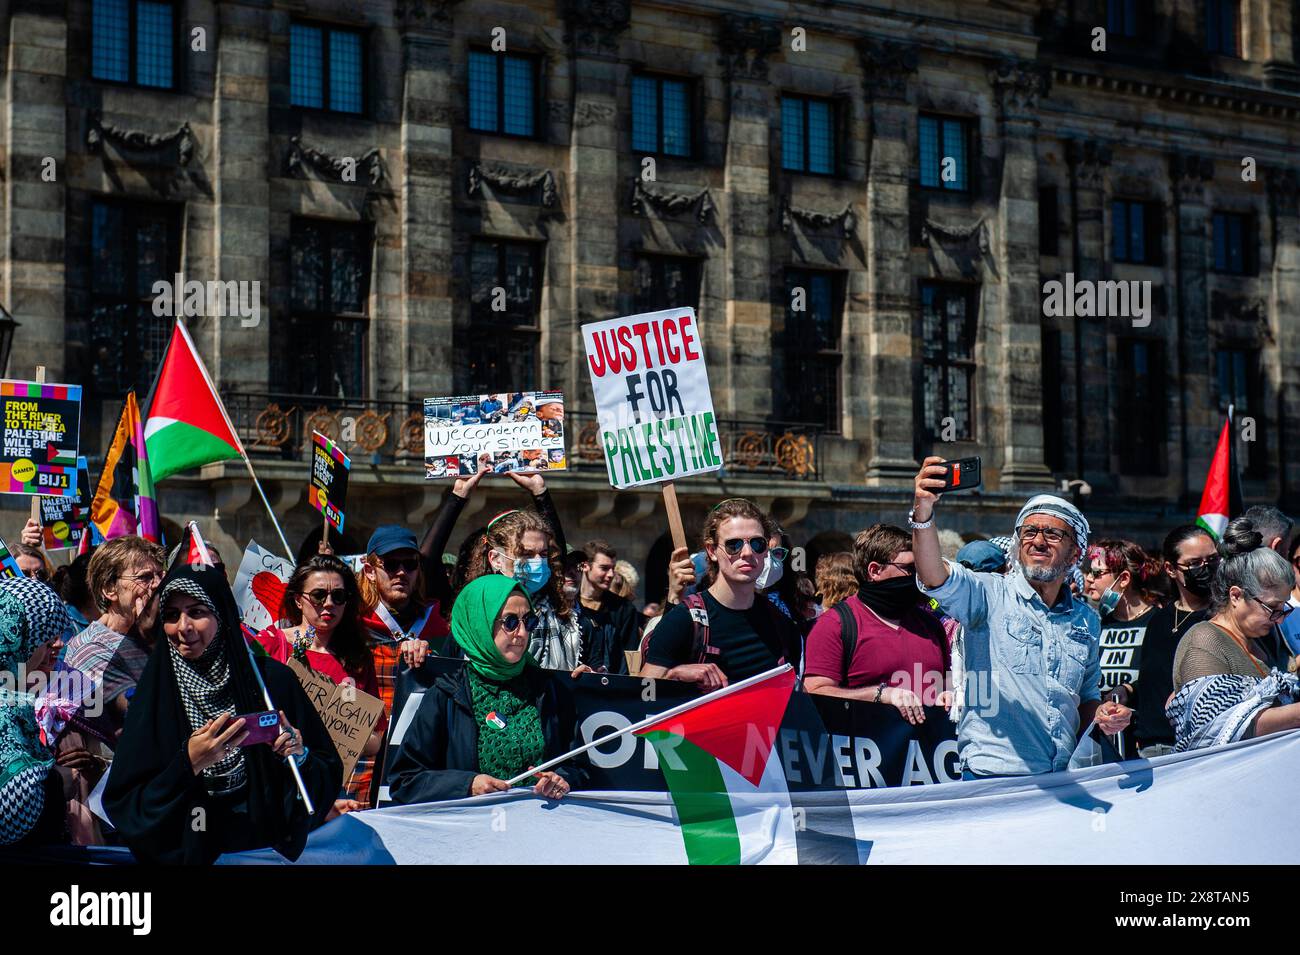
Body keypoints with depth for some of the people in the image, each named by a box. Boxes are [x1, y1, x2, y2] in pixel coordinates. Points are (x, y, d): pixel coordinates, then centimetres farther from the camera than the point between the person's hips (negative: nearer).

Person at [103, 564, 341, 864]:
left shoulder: (272, 678, 1)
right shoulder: (154, 693, 2)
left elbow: (330, 774, 5)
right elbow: (121, 804, -3)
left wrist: (300, 756, -14)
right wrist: (188, 764, -16)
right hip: (188, 850, 1)